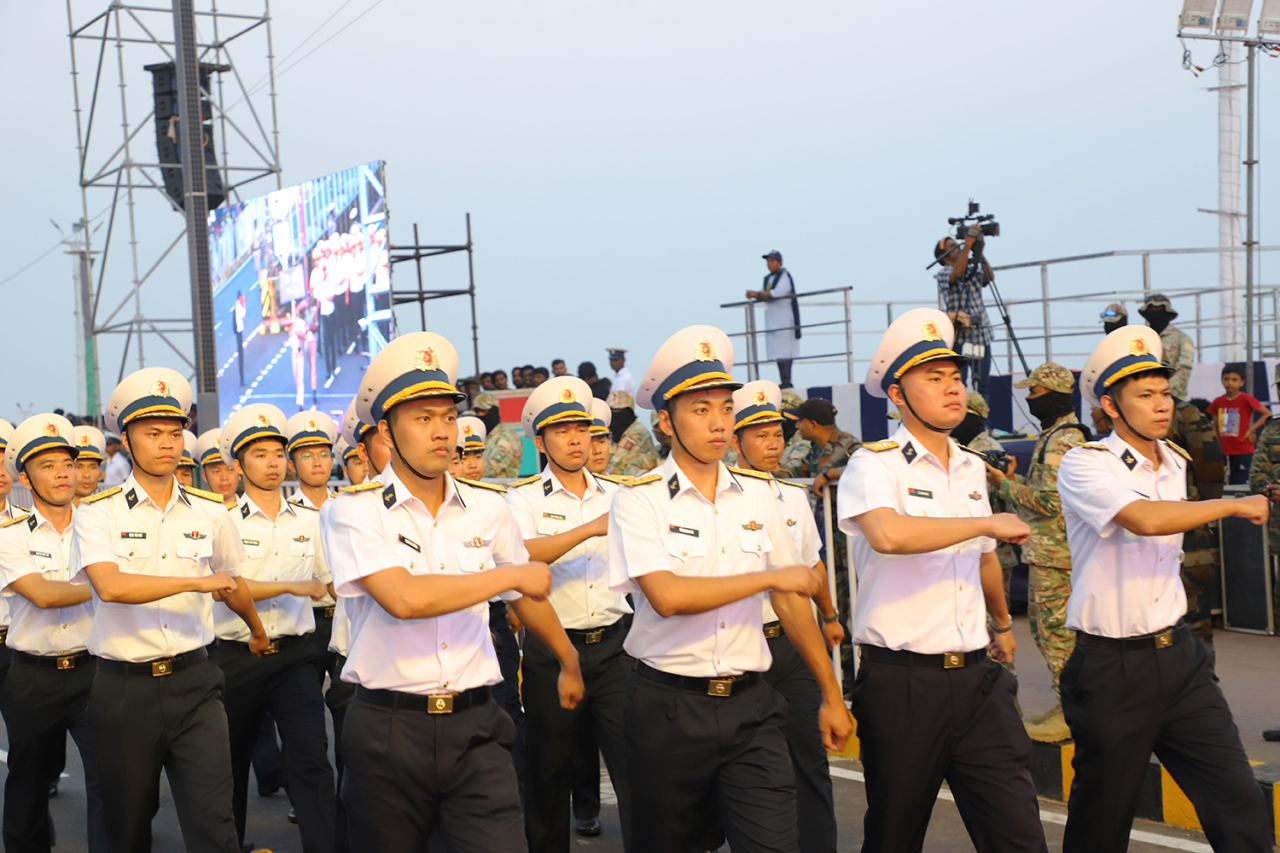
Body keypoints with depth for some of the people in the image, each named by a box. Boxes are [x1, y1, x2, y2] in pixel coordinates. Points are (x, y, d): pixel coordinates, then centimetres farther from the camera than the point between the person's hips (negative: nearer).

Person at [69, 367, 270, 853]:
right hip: (123, 687, -1)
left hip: (193, 683, 1)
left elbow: (233, 586, 24)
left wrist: (258, 632, 39)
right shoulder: (97, 513, -3)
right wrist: (198, 581, -17)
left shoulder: (210, 512, 6)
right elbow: (109, 586, -21)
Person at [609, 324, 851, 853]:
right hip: (669, 708, -3)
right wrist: (771, 577, -13)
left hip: (750, 707, 3)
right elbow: (666, 596, -20)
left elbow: (791, 600, 13)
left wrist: (831, 696, 13)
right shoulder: (639, 501, -6)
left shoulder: (756, 493, 7)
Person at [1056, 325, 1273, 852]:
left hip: (1178, 656, 6)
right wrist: (1235, 506, -18)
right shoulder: (1083, 465, -12)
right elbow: (1144, 519, -29)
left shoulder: (1174, 463, 11)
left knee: (1241, 807, -3)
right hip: (1111, 666, -6)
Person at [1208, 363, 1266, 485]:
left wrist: (1251, 430, -13)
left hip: (1244, 451, -5)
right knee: (1231, 485, 8)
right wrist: (1217, 445, 11)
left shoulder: (1246, 399, -7)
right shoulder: (1217, 403, 8)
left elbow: (1268, 414, -10)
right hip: (1224, 451, 5)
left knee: (1243, 484, -7)